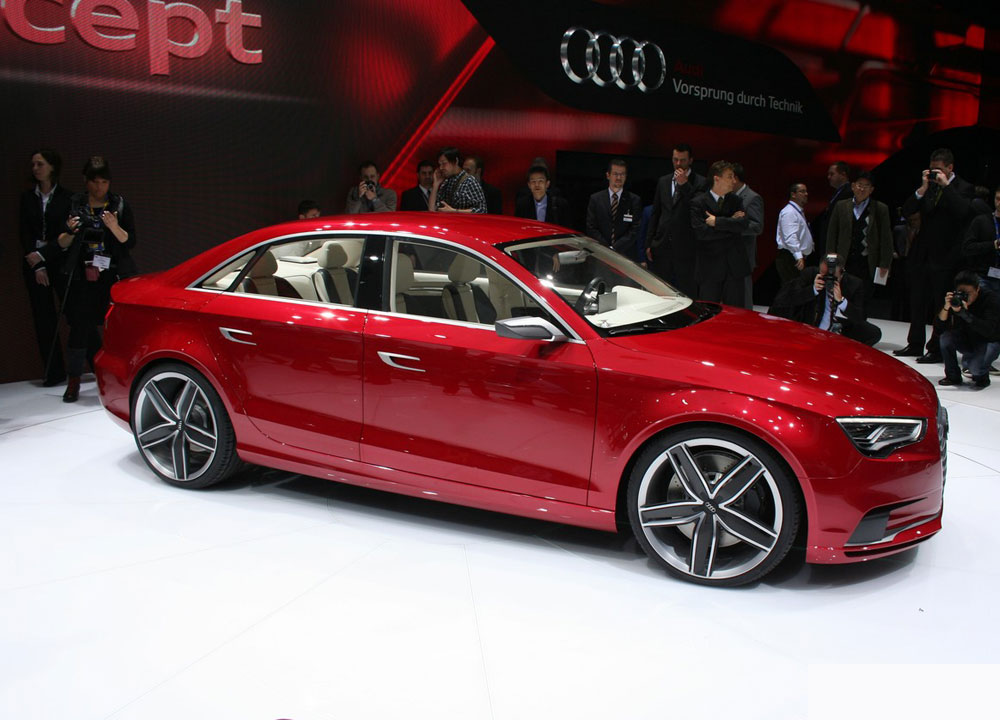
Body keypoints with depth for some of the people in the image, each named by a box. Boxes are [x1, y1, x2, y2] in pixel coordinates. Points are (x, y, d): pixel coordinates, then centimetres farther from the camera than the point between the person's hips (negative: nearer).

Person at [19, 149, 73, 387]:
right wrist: (37, 266, -5)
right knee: (43, 319, 3)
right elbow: (25, 233, 4)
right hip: (34, 265, 3)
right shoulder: (27, 197, 9)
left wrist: (42, 254, -14)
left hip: (61, 262, -3)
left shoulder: (67, 198, -1)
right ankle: (53, 373, 8)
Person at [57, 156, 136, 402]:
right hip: (82, 277, 0)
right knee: (80, 326, -5)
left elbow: (130, 242, 2)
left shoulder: (120, 205, 7)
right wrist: (70, 232, -13)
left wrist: (114, 227, -16)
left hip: (112, 276, 0)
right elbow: (62, 244, 9)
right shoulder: (74, 205, 8)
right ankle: (74, 380, 3)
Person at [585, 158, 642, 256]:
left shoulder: (634, 200, 4)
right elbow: (591, 229, 2)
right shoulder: (595, 199, 6)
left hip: (625, 255, 0)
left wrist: (614, 248, -13)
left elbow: (634, 230, -3)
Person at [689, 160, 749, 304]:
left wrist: (717, 221, -12)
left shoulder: (736, 201, 10)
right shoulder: (698, 202, -3)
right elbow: (701, 232, -16)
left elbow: (744, 224, -6)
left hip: (735, 266, 4)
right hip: (709, 267, -4)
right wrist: (730, 223, -7)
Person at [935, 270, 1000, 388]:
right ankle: (953, 376, -6)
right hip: (966, 340, 5)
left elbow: (990, 331, -37)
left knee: (975, 367, -31)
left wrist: (965, 313, -46)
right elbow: (939, 327, -18)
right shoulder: (955, 298, -13)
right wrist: (946, 307, -36)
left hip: (989, 342, -5)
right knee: (946, 337, -25)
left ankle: (982, 376, 9)